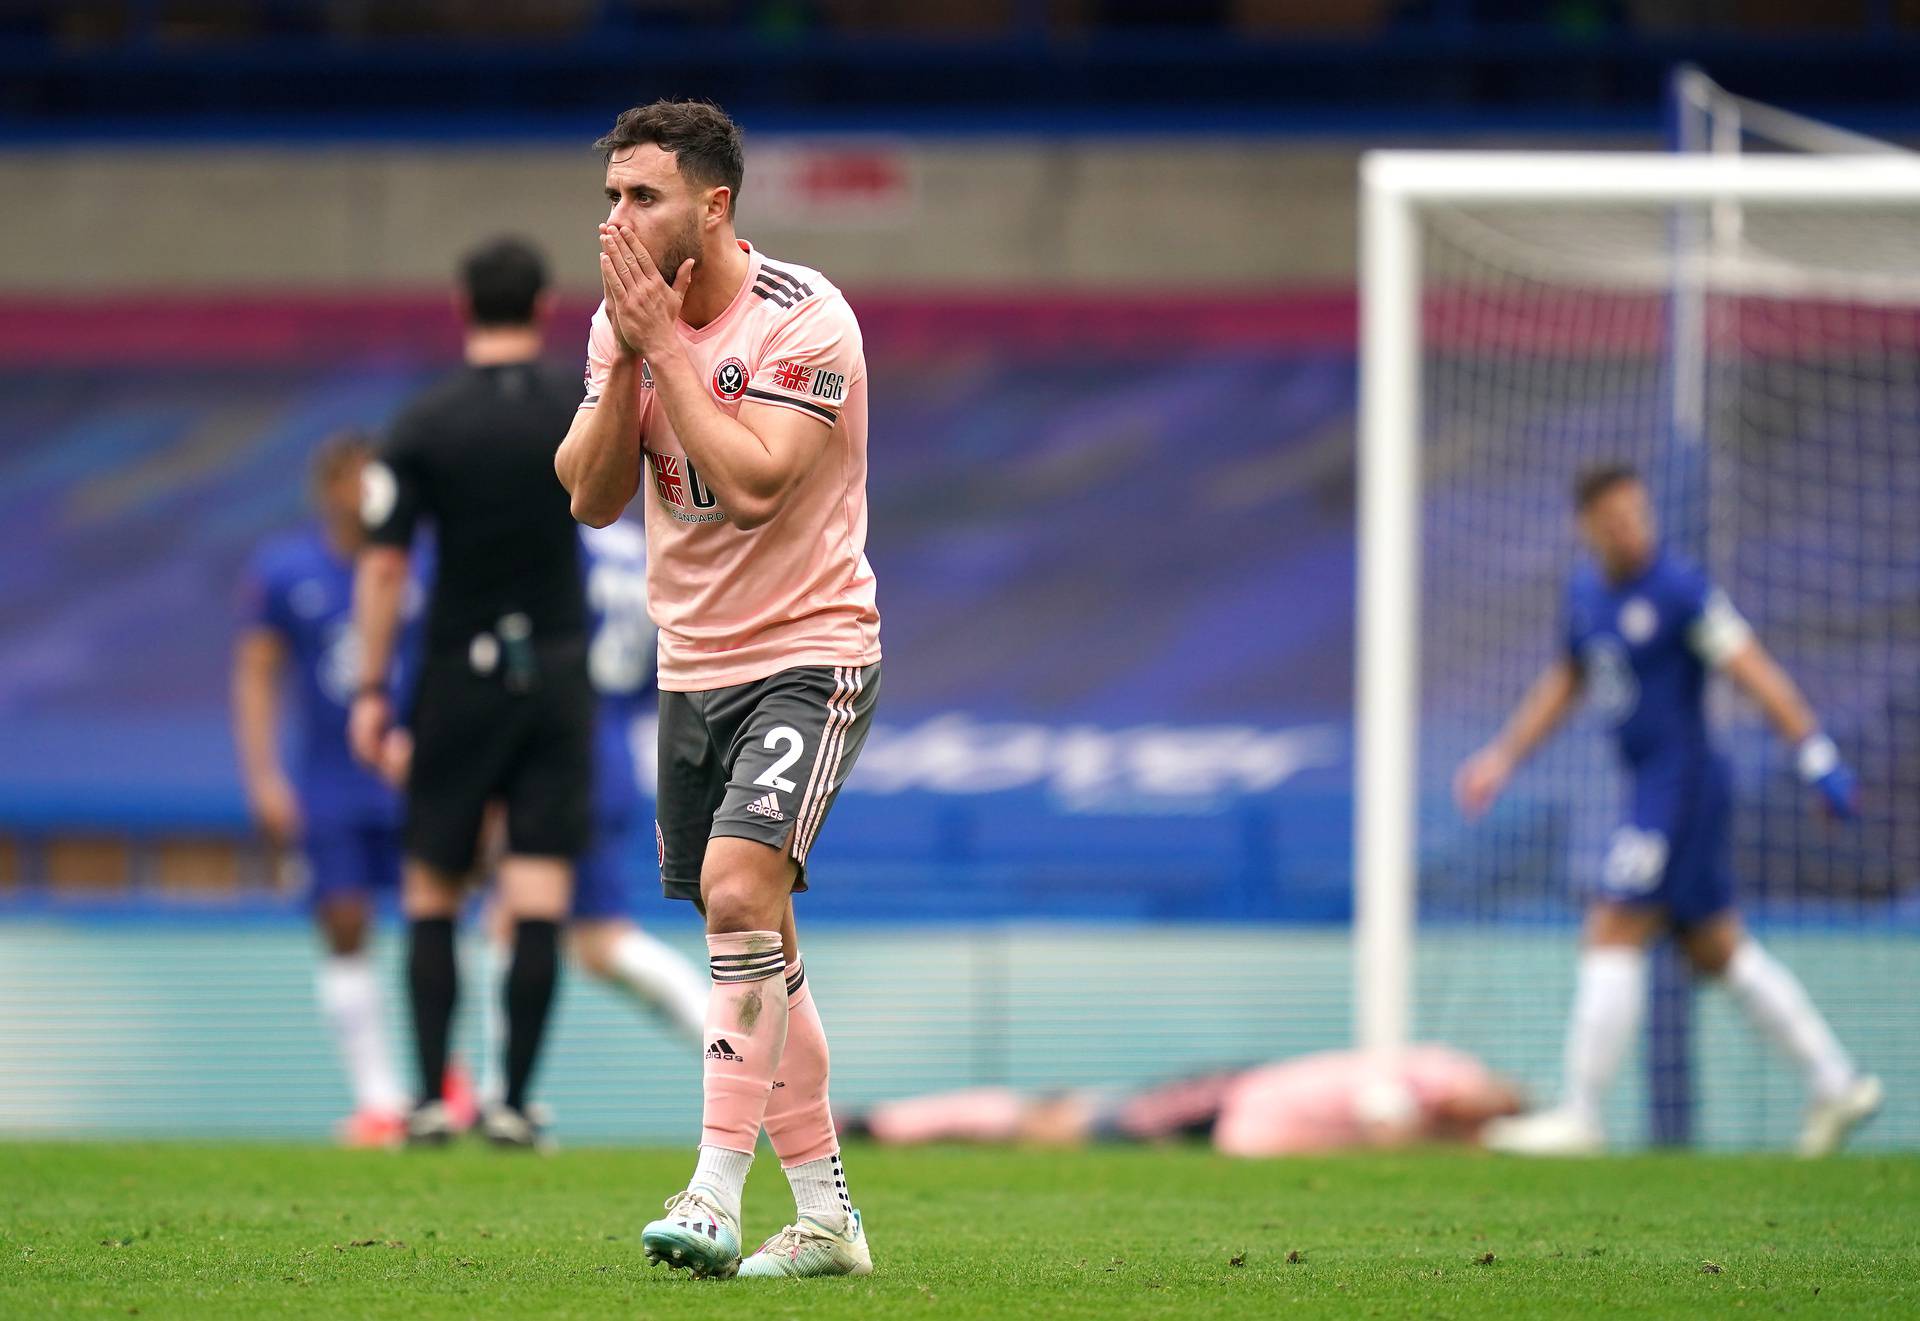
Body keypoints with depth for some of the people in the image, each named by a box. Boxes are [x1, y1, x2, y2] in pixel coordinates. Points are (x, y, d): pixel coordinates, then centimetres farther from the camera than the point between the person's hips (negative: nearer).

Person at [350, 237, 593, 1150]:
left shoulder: (424, 425, -7)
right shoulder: (581, 414, -3)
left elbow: (382, 566, -8)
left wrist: (371, 689, -1)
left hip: (458, 679, -1)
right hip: (555, 677, 1)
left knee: (432, 896, 9)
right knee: (540, 899, 0)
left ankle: (432, 1100, 3)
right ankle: (515, 1103, -4)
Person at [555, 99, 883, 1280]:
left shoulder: (804, 319, -15)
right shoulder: (624, 317, 4)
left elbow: (751, 483, -26)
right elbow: (592, 497, -1)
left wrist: (667, 341, -22)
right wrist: (628, 355, -13)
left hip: (809, 655, -7)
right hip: (691, 666, 7)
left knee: (741, 888, -25)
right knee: (756, 952, 9)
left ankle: (716, 1200, -25)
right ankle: (826, 1216, 18)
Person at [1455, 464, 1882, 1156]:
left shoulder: (1679, 590, -14)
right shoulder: (1587, 592, 11)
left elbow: (1755, 672, -15)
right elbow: (1565, 681, 25)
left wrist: (1817, 757, -19)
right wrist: (1503, 757, 22)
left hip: (1683, 780, -8)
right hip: (1651, 787, 8)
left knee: (1614, 936, -8)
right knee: (1718, 950, 11)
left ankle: (1579, 1115, -5)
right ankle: (1836, 1083, 17)